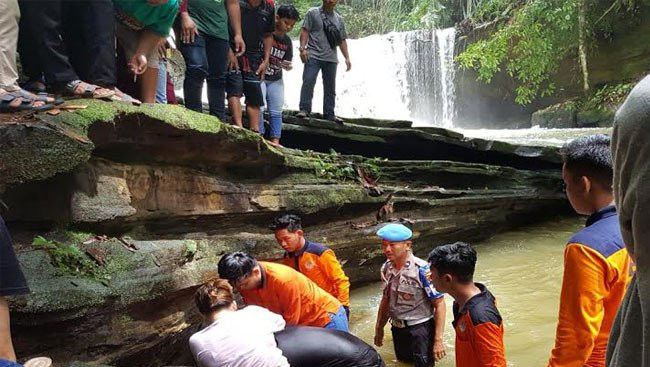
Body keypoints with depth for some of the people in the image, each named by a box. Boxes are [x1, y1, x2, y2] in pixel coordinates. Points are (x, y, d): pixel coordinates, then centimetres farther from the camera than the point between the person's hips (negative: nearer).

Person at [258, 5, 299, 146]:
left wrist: (288, 66, -12)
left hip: (276, 80, 6)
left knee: (276, 111, 3)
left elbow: (288, 63, 10)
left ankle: (275, 141, 6)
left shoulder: (287, 42, 4)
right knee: (258, 108, -13)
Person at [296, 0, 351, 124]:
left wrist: (347, 57, 9)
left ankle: (329, 114, 11)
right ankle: (304, 109, -9)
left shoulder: (339, 19, 18)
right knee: (308, 82, -14)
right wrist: (303, 48, -14)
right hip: (313, 56, -4)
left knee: (330, 87, 5)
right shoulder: (313, 13, 6)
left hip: (331, 59, 4)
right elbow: (305, 31, -1)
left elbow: (342, 40, 17)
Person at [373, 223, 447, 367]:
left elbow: (439, 304, -17)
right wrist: (379, 328, 17)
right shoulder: (386, 268, -4)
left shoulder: (422, 270, -22)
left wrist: (438, 340, -19)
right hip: (397, 329, 6)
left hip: (421, 329, -6)